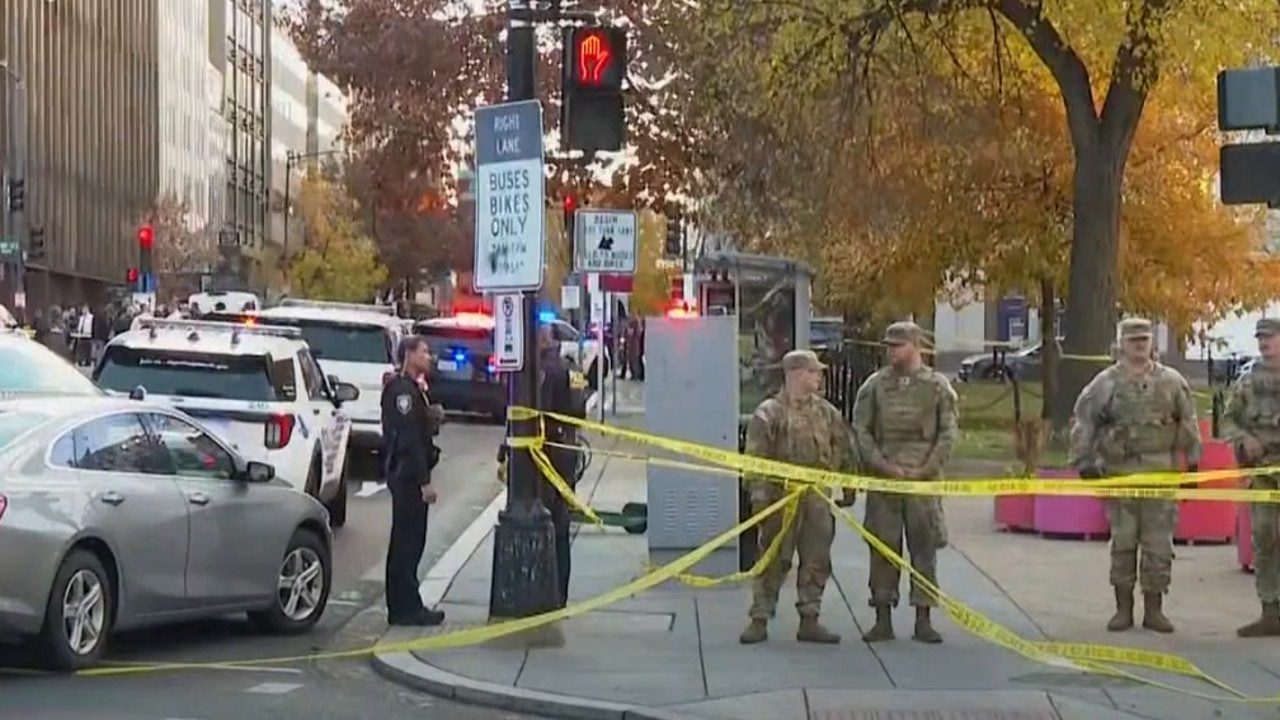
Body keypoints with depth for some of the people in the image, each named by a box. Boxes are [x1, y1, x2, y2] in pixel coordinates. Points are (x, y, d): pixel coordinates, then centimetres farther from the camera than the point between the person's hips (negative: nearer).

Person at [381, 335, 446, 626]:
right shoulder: (402, 390, -16)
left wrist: (432, 417, 7)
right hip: (407, 474, -11)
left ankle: (404, 606, 19)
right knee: (407, 541, -7)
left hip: (408, 475, 11)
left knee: (408, 541, 13)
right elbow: (408, 439, -22)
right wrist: (424, 481, -23)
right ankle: (406, 608, -3)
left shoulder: (410, 388, 17)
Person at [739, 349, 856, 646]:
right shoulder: (769, 413, -3)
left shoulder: (827, 413, 12)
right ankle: (759, 620, 5)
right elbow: (756, 458, -6)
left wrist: (849, 488, 15)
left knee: (816, 561, 6)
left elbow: (845, 452, 18)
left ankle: (809, 621, 15)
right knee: (774, 560, -1)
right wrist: (759, 494, -12)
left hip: (818, 497, 5)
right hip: (782, 496, -4)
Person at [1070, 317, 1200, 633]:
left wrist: (1192, 462, 9)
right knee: (1122, 542, 3)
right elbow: (1083, 424, 4)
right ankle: (1123, 608, 11)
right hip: (1119, 474, -1)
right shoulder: (1105, 383, 3)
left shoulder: (1172, 381, 8)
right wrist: (1084, 462, -2)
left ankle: (1154, 609, 9)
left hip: (1162, 474, 1)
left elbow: (1188, 423, 12)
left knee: (1159, 545, 1)